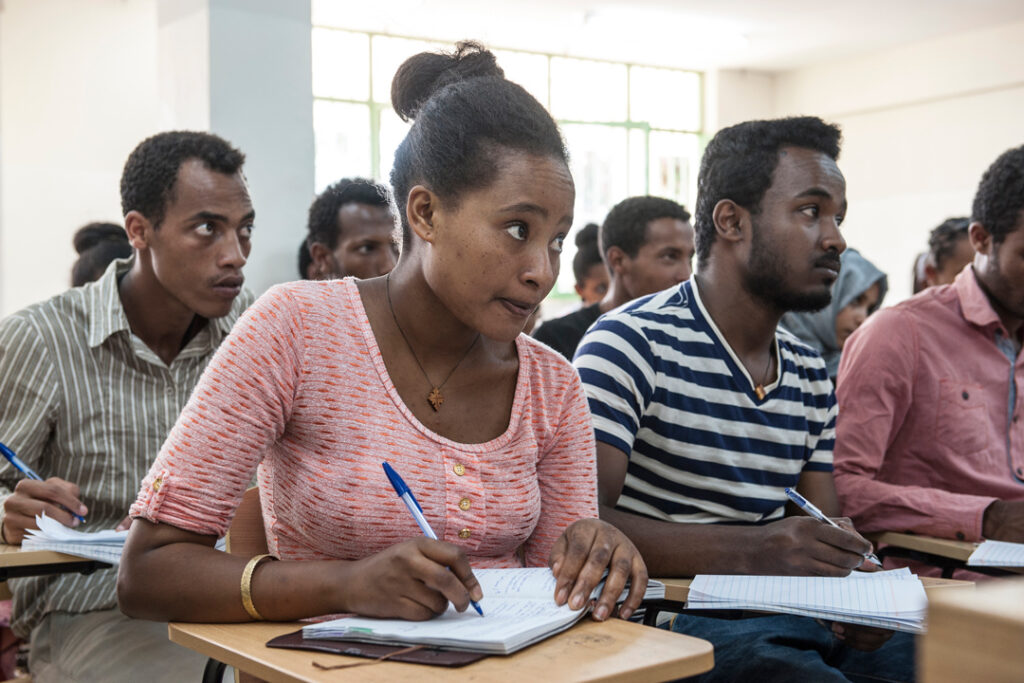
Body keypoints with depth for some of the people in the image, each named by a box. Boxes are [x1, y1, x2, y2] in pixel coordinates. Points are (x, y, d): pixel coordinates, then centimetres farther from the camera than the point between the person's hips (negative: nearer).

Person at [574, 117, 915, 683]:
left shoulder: (810, 375, 15)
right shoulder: (631, 343, -9)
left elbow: (823, 534, 14)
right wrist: (743, 550, -31)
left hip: (777, 618, 7)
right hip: (661, 621, -7)